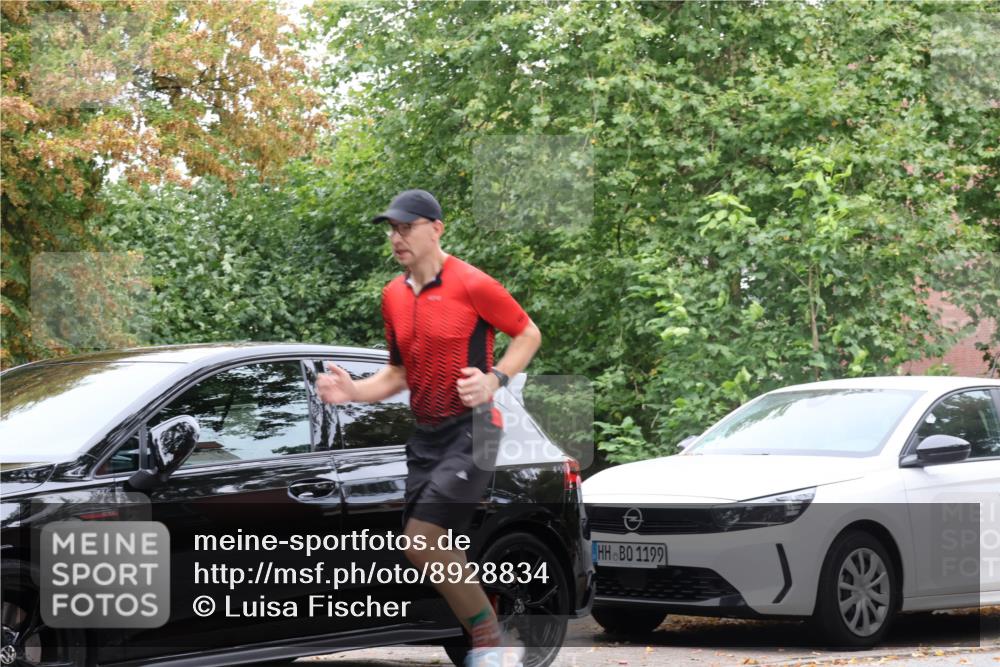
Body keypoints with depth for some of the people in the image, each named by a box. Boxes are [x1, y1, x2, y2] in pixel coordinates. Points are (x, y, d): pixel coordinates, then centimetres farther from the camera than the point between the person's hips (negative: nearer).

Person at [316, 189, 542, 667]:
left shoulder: (471, 284, -11)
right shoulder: (393, 296, 10)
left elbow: (529, 334, -2)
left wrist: (495, 379, -18)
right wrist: (353, 391, 1)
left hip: (470, 429, -8)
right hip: (425, 434, 8)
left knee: (422, 542, -18)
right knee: (432, 551, 4)